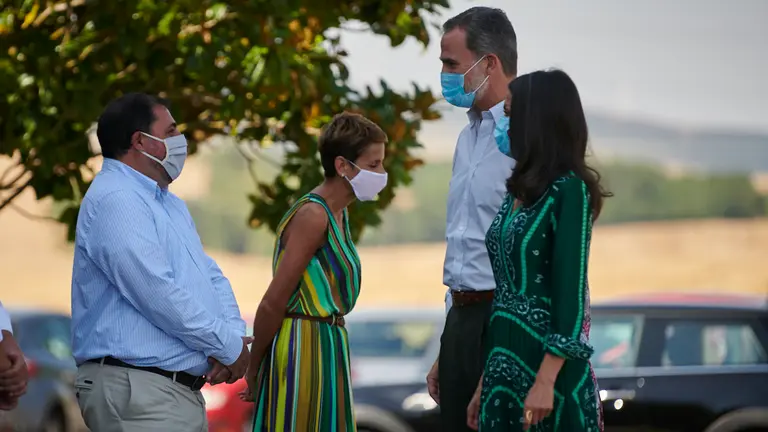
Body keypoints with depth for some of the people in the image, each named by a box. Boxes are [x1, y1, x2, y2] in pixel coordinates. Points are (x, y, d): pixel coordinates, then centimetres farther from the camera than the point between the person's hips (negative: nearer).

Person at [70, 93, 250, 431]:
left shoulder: (170, 203, 20)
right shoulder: (114, 200, -13)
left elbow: (211, 276, 18)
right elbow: (158, 294, -21)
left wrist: (234, 334, -4)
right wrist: (230, 347, -13)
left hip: (182, 390, 10)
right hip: (138, 390, -10)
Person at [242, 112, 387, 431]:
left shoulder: (337, 214, 14)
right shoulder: (313, 216, -16)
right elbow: (273, 302, -17)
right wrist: (254, 369, -8)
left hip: (327, 346, 9)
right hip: (302, 348, -9)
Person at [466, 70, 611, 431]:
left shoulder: (569, 190, -10)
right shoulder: (517, 192, 13)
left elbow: (572, 290, -16)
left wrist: (546, 380, -21)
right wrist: (487, 381, 14)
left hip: (545, 361, -7)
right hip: (506, 362, 8)